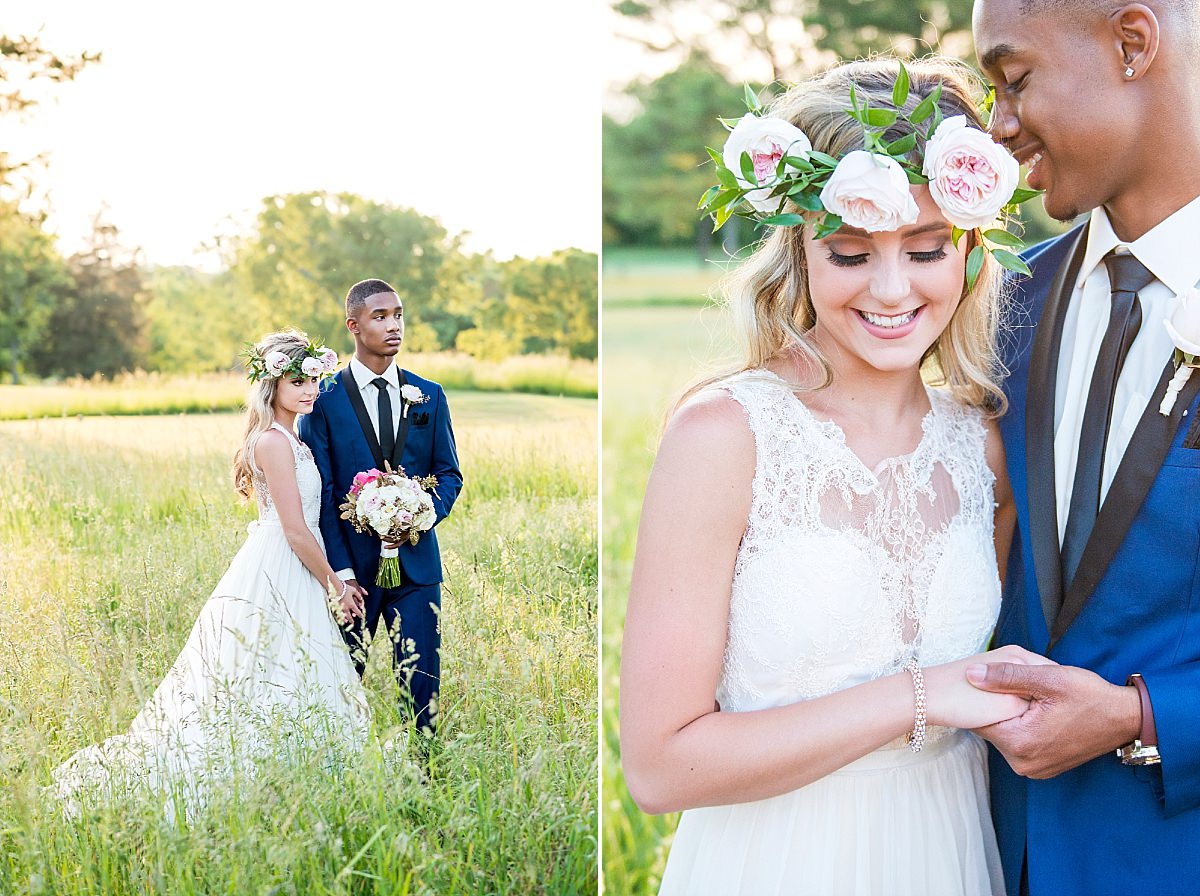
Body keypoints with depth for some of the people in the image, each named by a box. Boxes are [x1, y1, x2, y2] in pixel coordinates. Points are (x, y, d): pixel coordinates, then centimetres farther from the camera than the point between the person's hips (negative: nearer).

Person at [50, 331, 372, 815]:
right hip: (278, 579, -10)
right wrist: (335, 587, -8)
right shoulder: (274, 441, -16)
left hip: (286, 576, 10)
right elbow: (295, 531, -18)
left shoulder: (286, 438, 14)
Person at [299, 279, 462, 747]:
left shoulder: (429, 396, 9)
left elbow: (448, 473, 11)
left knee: (421, 681, 1)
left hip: (415, 562, 2)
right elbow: (320, 492, -3)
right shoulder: (325, 398, 0)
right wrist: (340, 569, -10)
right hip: (352, 562, -2)